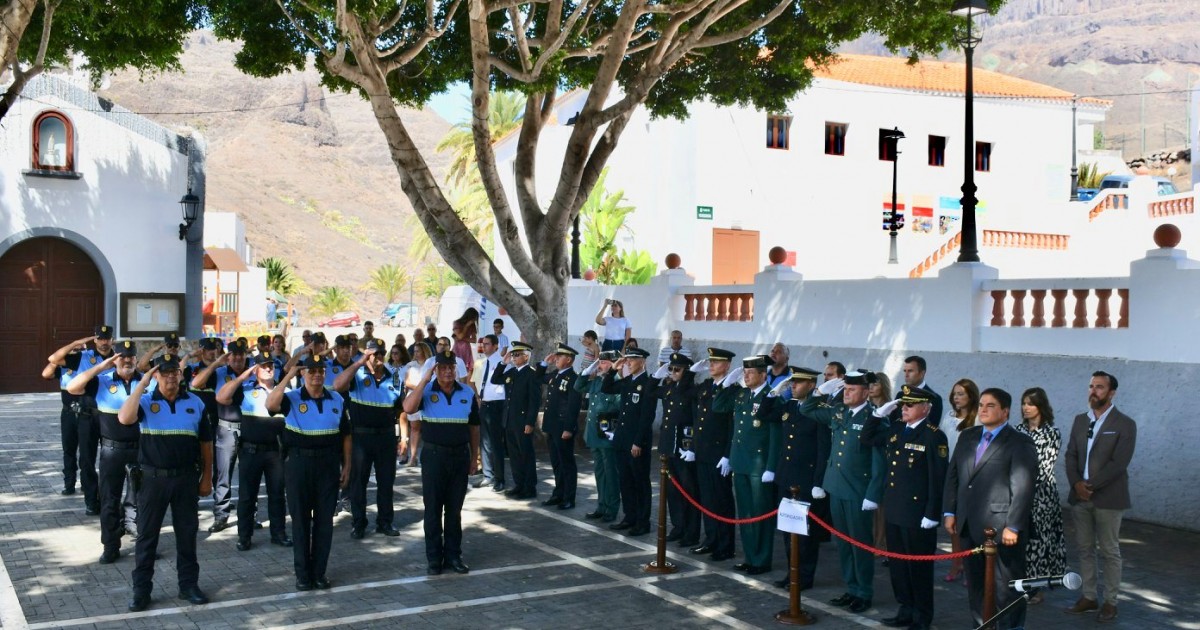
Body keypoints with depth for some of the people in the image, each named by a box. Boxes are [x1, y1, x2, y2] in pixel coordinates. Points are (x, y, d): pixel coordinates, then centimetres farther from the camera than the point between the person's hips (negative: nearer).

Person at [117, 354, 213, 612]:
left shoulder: (195, 403, 3)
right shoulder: (146, 402, -4)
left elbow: (205, 443, 8)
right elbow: (124, 418, -27)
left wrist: (207, 477, 7)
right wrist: (142, 384, -21)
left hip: (186, 478, 2)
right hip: (153, 478, -2)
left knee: (187, 533, 11)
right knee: (147, 535, 6)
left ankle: (189, 585, 23)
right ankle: (141, 589, 17)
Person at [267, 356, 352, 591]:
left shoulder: (337, 401, 6)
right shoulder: (291, 398, -3)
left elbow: (345, 435, 11)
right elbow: (270, 405, -26)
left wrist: (346, 467, 7)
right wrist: (288, 376, -24)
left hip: (328, 464, 2)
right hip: (298, 463, -2)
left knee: (324, 520, 7)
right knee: (300, 519, 6)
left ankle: (320, 572, 18)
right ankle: (302, 574, 16)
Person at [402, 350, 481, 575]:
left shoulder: (467, 393, 4)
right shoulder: (426, 391, -3)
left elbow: (474, 428, 10)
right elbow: (408, 408, -24)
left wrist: (474, 458, 9)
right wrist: (425, 380, -21)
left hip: (460, 456, 2)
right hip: (434, 455, -2)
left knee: (454, 510, 10)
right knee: (433, 509, 5)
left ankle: (453, 555, 20)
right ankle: (434, 558, 15)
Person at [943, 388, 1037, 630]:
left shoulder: (1019, 443, -8)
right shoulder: (967, 436, 12)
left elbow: (1022, 488, -14)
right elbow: (953, 475, 15)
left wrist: (1013, 527, -18)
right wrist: (950, 512, 9)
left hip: (1001, 529, -6)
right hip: (969, 527, 7)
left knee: (1006, 589, 3)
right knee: (975, 585, 15)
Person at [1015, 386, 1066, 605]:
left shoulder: (1051, 433, -5)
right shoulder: (1019, 430, 9)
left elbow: (1045, 466, -10)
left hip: (1039, 494, -5)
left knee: (1037, 537, 0)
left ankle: (1037, 588, 9)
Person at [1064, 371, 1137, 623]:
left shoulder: (1125, 424, -6)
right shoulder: (1080, 420, 11)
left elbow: (1119, 463, -14)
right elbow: (1071, 455, 7)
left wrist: (1091, 486, -16)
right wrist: (1076, 484, -9)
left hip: (1108, 498, -5)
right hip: (1080, 496, 5)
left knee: (1110, 552, 3)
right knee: (1084, 549, 11)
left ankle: (1111, 602, 12)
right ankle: (1089, 597, 21)